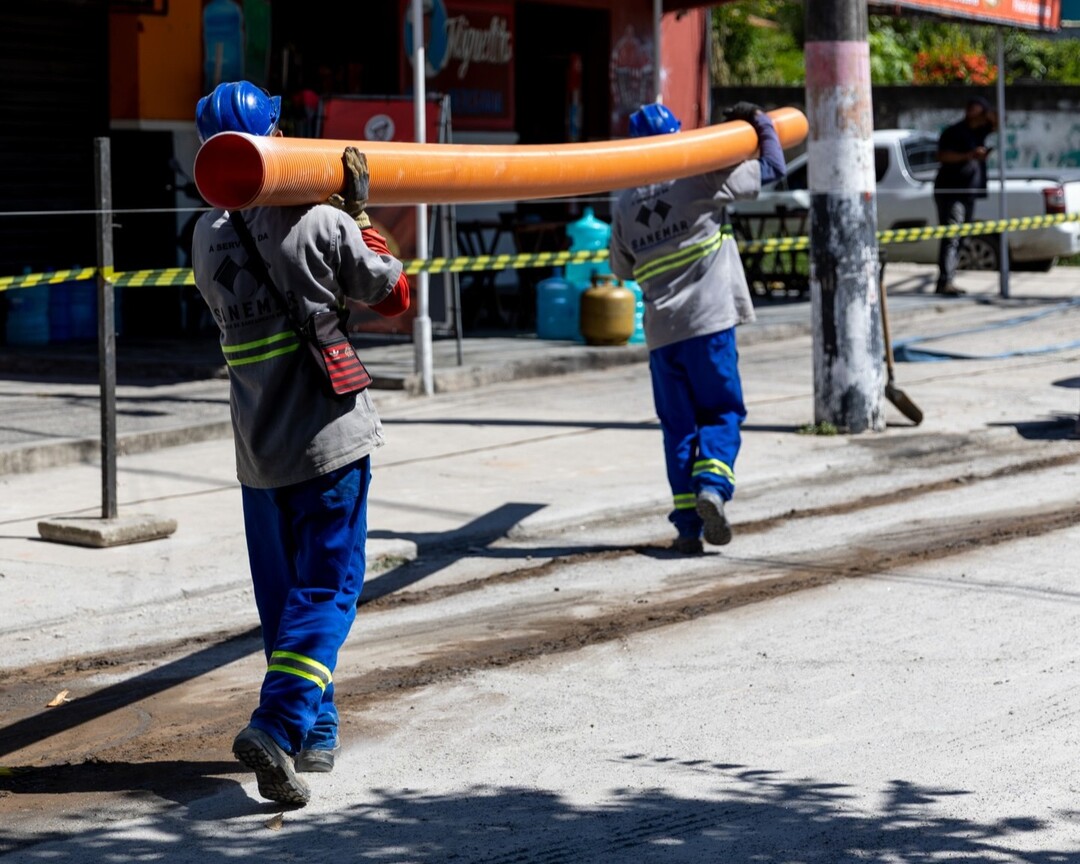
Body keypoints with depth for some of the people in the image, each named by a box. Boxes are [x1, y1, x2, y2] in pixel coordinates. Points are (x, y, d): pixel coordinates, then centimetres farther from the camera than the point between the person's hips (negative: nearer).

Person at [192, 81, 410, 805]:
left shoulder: (208, 237, 5)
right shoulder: (323, 224, -10)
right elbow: (393, 296, 3)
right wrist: (360, 211, 10)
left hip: (258, 450, 5)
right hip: (331, 439, -5)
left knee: (282, 594, 15)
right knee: (327, 590, -2)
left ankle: (317, 732, 22)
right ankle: (278, 726, -18)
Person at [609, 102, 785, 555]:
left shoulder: (625, 203, 9)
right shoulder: (699, 177, -3)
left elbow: (622, 268, 20)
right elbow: (772, 168, 5)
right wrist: (760, 122, 19)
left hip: (660, 330, 3)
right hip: (708, 320, -3)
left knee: (678, 425, 9)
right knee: (722, 412, 7)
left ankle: (688, 525, 5)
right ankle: (712, 485, -18)